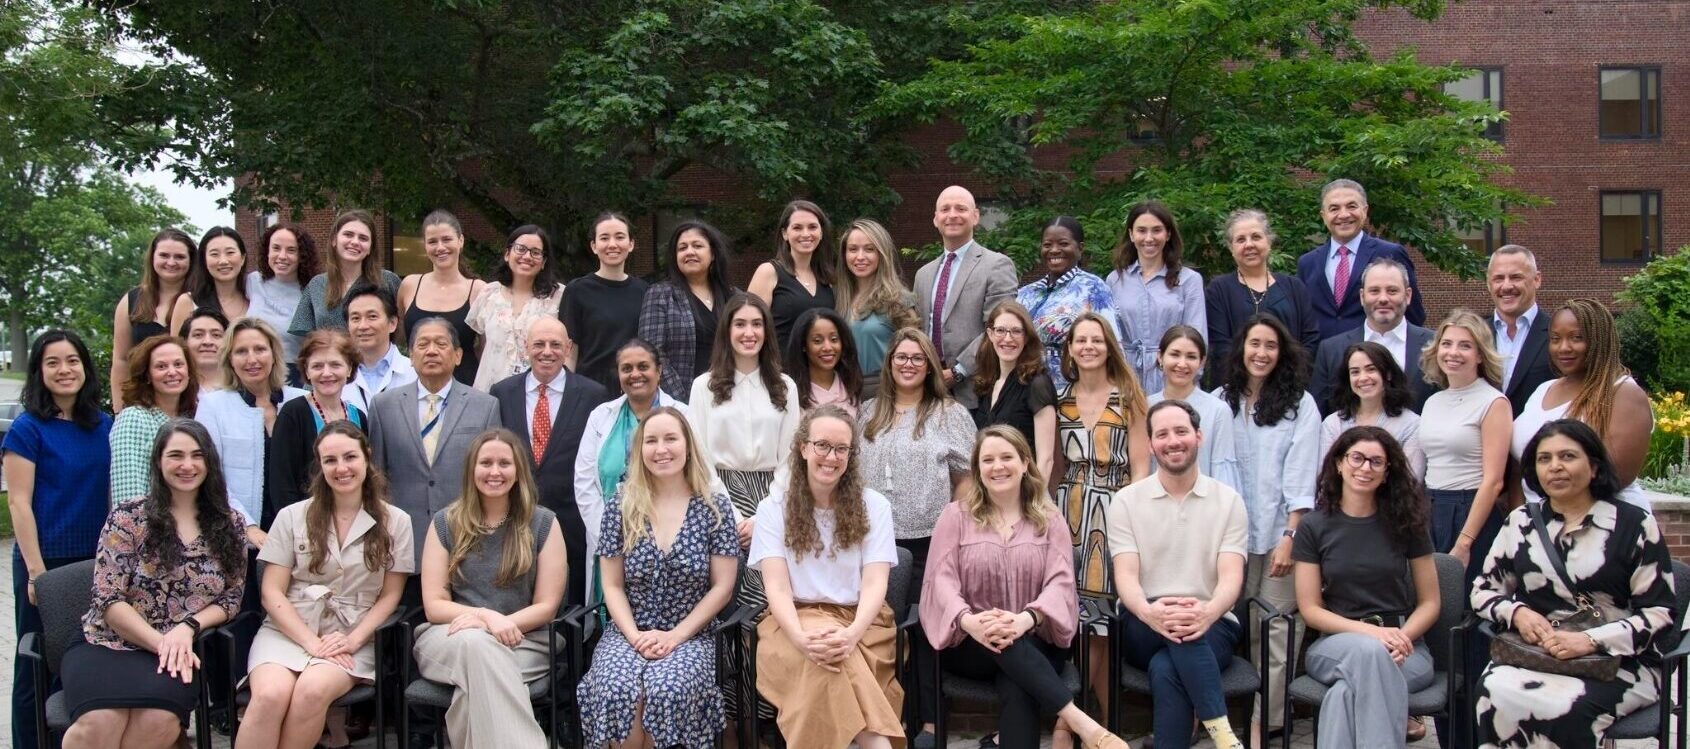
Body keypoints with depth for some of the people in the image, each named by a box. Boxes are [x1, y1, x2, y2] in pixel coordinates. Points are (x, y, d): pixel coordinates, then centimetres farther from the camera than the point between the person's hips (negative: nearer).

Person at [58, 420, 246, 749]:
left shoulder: (228, 525, 10)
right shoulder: (128, 516, 1)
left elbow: (230, 598, 9)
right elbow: (108, 599, -4)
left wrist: (188, 627, -11)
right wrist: (161, 643, -14)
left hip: (180, 652, 2)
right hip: (109, 644, -1)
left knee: (159, 721, -34)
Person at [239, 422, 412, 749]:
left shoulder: (395, 522, 8)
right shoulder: (292, 517, 8)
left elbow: (389, 595, 7)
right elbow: (272, 593, 3)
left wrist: (353, 639, -10)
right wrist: (312, 642, -11)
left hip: (353, 637, 0)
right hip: (289, 630, 0)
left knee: (312, 690, -34)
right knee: (271, 693, -33)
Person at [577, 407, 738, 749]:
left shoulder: (716, 508, 1)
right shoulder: (620, 508, 5)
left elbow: (722, 588, 0)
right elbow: (612, 585, 6)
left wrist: (674, 637, -10)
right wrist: (635, 636, -11)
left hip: (690, 637, -1)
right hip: (628, 634, 1)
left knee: (666, 691, -33)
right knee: (618, 692, -31)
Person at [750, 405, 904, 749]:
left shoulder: (874, 505, 5)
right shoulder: (774, 506, 4)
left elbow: (875, 584, -6)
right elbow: (776, 586, -6)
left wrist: (851, 634, -27)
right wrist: (801, 637, -27)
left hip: (860, 623, 0)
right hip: (794, 622, 0)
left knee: (837, 658, -36)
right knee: (820, 659, -36)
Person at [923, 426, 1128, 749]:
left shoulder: (1048, 518, 10)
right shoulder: (956, 515, 8)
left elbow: (1061, 581, -5)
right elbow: (941, 580, -3)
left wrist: (1025, 620, -27)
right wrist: (968, 620, -27)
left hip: (1035, 641, 1)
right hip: (969, 643, 0)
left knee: (1016, 685, -34)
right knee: (1001, 642, -36)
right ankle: (1078, 721, -43)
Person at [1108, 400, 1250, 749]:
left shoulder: (1228, 500, 5)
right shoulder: (1126, 501, 5)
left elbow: (1231, 576, -7)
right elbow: (1126, 576, -6)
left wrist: (1207, 612, -32)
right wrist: (1149, 612, -31)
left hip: (1210, 627, 0)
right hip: (1144, 629, 0)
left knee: (1166, 670, -35)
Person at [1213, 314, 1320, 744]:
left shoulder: (1299, 404, 2)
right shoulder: (1220, 401, 9)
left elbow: (1301, 475, -4)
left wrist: (1290, 536, -12)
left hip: (1279, 533, -2)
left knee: (1276, 634, -5)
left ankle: (1262, 723, 1)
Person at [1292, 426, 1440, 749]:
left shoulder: (1406, 523, 5)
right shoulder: (1314, 526, 4)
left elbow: (1430, 603, 7)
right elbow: (1310, 608, 1)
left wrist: (1402, 637, -14)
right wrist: (1370, 632, -14)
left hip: (1404, 648, 0)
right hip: (1337, 644, 1)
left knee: (1346, 694, -35)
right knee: (1369, 651, -37)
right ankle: (1394, 721, -29)